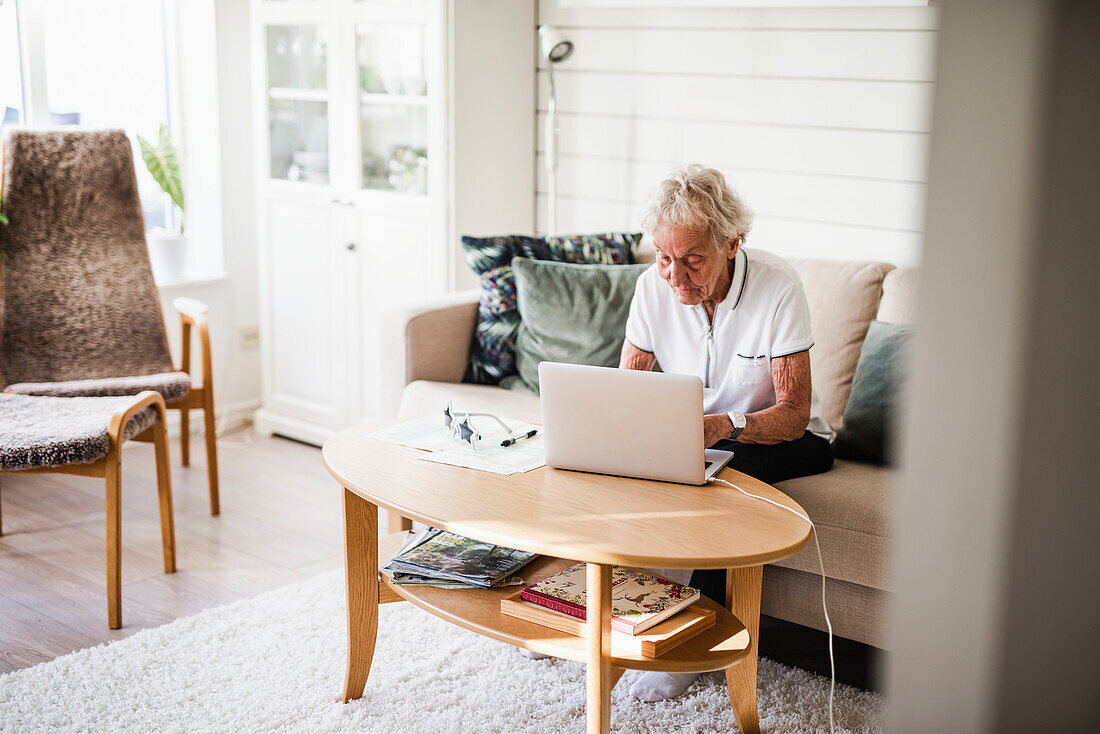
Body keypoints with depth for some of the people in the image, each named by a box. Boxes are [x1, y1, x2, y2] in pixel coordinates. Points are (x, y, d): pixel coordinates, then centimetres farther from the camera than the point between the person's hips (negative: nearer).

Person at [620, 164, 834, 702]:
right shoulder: (654, 286, -13)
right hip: (689, 430, 4)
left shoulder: (778, 287, -25)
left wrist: (723, 426, -46)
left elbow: (794, 414, -26)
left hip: (781, 437, -4)